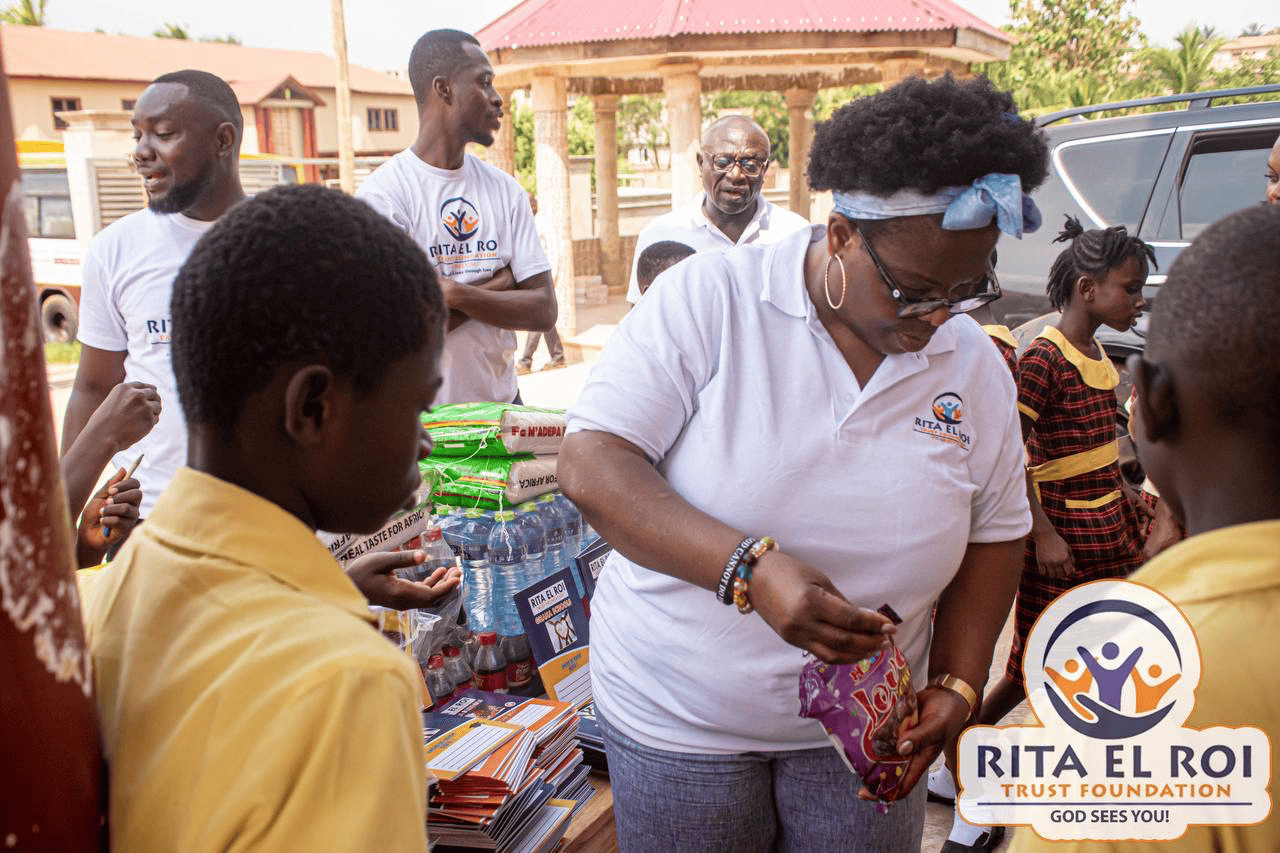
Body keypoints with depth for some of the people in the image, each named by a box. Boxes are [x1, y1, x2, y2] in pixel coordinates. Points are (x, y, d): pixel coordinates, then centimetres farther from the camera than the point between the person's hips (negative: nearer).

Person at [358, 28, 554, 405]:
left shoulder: (506, 190, 5)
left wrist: (457, 293, -17)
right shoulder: (382, 193, -11)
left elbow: (544, 310, -2)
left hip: (501, 403, 4)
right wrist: (499, 284, -10)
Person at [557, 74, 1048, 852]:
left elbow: (995, 532, 8)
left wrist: (957, 684, -4)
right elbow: (592, 464, -21)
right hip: (681, 713, -3)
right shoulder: (711, 298, -16)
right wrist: (750, 567, -33)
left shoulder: (976, 364, -2)